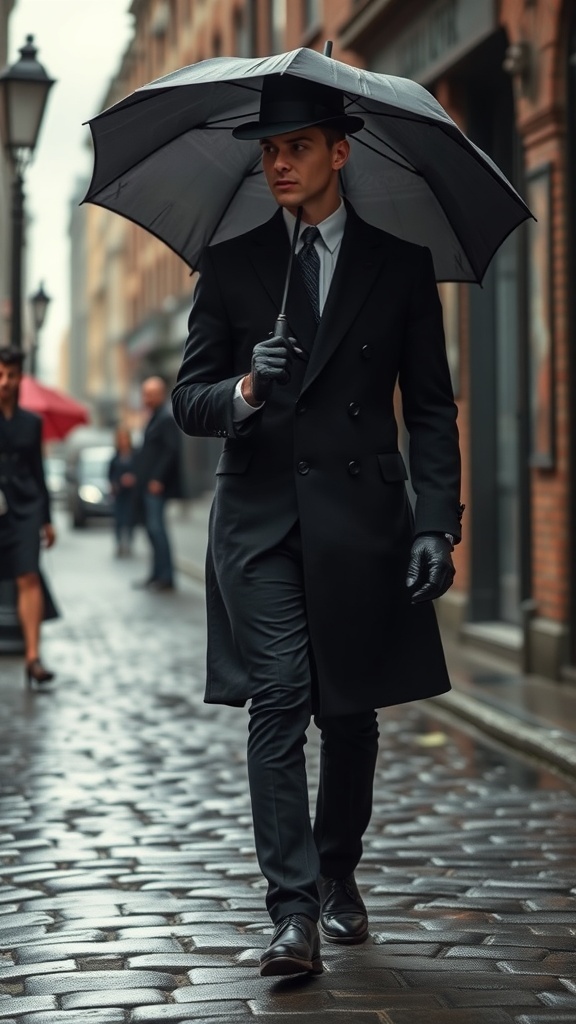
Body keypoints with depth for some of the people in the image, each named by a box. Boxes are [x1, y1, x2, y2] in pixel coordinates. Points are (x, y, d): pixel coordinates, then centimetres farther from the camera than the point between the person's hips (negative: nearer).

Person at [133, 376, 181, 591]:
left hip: (157, 485, -10)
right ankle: (157, 574, 15)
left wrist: (158, 479, -20)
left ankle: (166, 577, -10)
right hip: (148, 484, 10)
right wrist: (138, 475, 14)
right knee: (152, 528, 10)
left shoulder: (167, 418, -11)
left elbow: (172, 450, -18)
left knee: (156, 527, -12)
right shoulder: (154, 418, 19)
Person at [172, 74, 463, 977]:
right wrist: (246, 390, -16)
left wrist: (437, 523, -5)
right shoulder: (230, 267, 8)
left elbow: (431, 409, 5)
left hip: (361, 520, 0)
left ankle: (339, 875, 30)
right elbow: (189, 402, 7)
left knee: (351, 711, 9)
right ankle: (294, 911, -12)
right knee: (278, 702, -11)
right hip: (259, 518, 0)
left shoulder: (401, 266, 7)